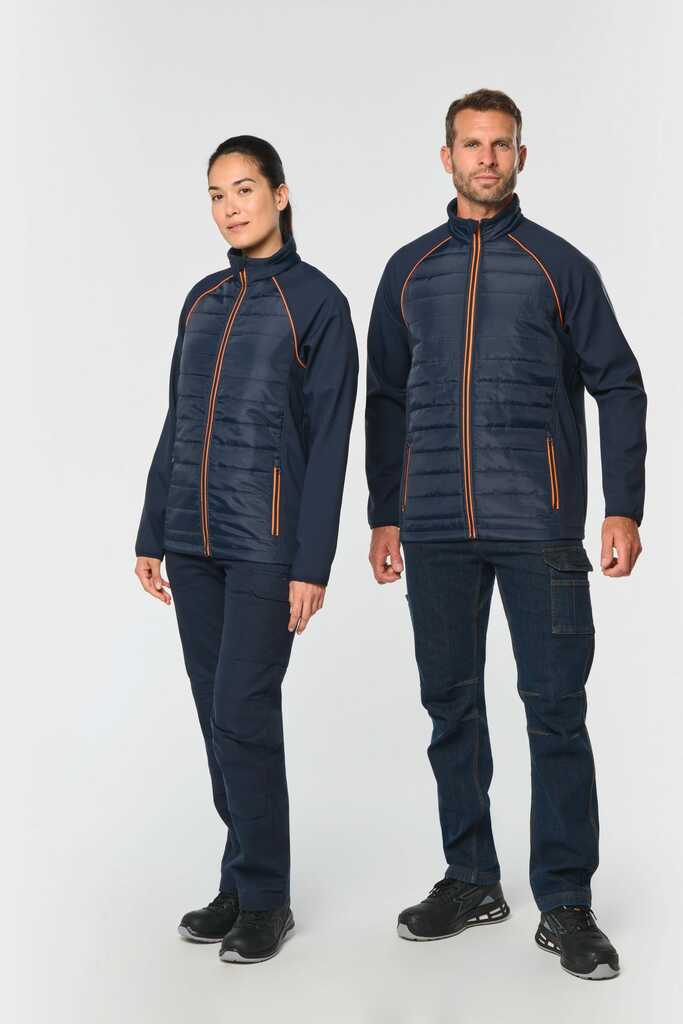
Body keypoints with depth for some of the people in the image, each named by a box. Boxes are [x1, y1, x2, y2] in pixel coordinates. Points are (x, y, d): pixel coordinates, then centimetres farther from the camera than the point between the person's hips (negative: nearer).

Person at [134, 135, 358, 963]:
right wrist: (152, 535, 14)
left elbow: (328, 441, -7)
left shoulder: (316, 302, -3)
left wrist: (312, 562, -12)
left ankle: (265, 898, 8)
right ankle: (240, 884, 21)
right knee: (216, 715, 9)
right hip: (194, 539, 6)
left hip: (266, 541, -6)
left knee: (243, 713, -6)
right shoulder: (202, 300, 13)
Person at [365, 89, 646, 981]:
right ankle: (471, 881, 23)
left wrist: (623, 508, -5)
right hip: (435, 529, 3)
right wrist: (383, 516, 10)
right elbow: (386, 399, 15)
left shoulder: (559, 265, 5)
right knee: (451, 706, 9)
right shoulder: (410, 269, 12)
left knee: (555, 710, -2)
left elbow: (618, 387, 4)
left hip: (537, 522, -3)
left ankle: (566, 905, 8)